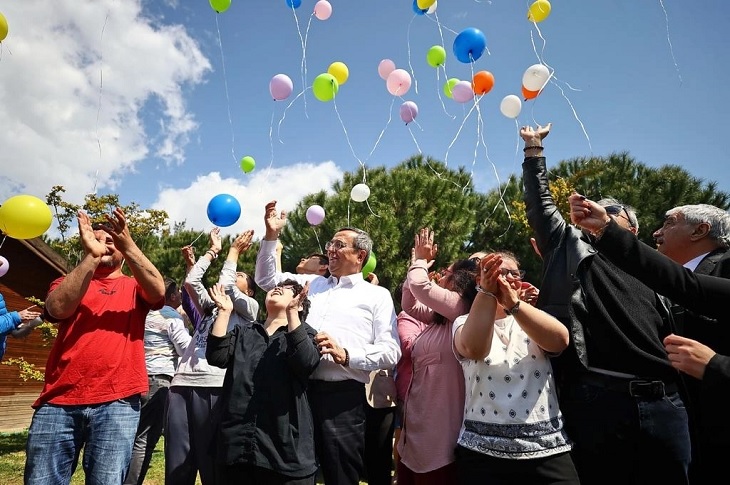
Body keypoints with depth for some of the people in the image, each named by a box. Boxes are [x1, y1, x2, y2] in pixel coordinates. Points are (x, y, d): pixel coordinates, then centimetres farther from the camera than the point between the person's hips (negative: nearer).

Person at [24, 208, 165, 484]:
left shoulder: (135, 286, 14)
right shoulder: (68, 282, 17)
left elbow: (159, 291, -10)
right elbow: (57, 308, -7)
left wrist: (129, 245, -19)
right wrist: (91, 256, -14)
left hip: (117, 403, -1)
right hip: (59, 401, 2)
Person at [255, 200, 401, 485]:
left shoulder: (377, 295, 5)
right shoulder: (311, 284, 19)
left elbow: (391, 352, -3)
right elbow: (266, 279, 21)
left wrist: (346, 355, -17)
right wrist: (271, 235, 10)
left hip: (343, 397, -4)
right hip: (300, 390, 4)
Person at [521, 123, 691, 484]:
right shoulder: (574, 249, 12)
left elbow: (676, 342, 14)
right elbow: (540, 204, 12)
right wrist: (534, 148, 17)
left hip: (662, 406, 2)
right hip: (596, 401, -2)